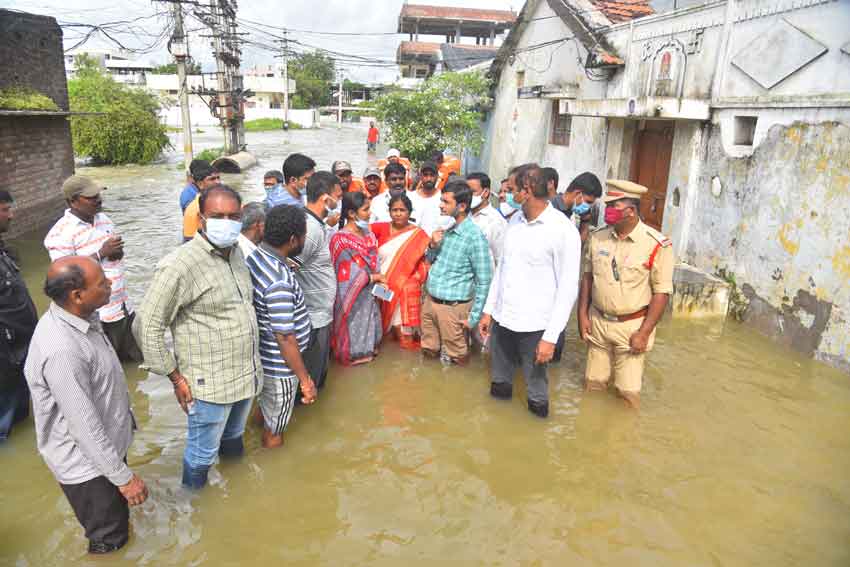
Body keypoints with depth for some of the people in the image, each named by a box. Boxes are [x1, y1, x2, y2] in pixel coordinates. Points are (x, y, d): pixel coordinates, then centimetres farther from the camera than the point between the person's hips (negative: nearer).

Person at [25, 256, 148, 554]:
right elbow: (85, 426, -29)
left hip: (107, 443, 8)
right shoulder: (61, 350, -36)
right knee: (109, 540, 17)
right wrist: (123, 476, -20)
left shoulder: (81, 317, -7)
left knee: (118, 519, 30)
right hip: (87, 463, -8)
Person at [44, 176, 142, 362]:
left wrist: (117, 252, -7)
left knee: (136, 361, 16)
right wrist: (102, 253, -22)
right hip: (99, 318, -7)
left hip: (125, 308, 7)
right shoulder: (61, 233, -14)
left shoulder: (103, 218, 6)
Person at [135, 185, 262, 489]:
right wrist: (176, 377, -14)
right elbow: (147, 327, -18)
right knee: (203, 452, 14)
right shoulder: (178, 266, -22)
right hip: (210, 384, -7)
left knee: (234, 437, 29)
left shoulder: (236, 252, 2)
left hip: (247, 373, 7)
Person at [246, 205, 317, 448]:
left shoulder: (255, 256, -6)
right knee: (274, 432, 17)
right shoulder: (280, 282, -34)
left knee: (266, 406, 34)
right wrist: (305, 380, -21)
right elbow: (284, 337, -29)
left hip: (260, 355, 8)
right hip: (279, 367, -8)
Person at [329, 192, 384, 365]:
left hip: (369, 292, 7)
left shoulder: (367, 234, 1)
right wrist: (374, 277, -14)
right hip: (353, 295, -7)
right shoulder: (340, 239, -22)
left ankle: (368, 348, 42)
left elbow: (374, 261, 8)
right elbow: (348, 274, -23)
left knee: (368, 321, 22)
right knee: (354, 324, 12)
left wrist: (379, 279, -9)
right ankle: (353, 354, 32)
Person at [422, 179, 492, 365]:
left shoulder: (475, 236, -18)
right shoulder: (443, 226, 4)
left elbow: (484, 281, -14)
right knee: (428, 352, 20)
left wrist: (474, 316, -13)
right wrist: (433, 245, -6)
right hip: (429, 300, 7)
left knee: (456, 358, 9)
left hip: (452, 306, -7)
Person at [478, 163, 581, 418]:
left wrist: (551, 337, -15)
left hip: (533, 325, -6)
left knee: (535, 383, 8)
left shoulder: (563, 230, -14)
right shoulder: (515, 220, 7)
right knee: (499, 382, 20)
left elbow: (568, 289, -13)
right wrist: (488, 310, 13)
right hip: (501, 318, 6)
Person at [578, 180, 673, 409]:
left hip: (632, 326, -4)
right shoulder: (597, 238, -1)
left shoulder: (657, 245, -15)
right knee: (593, 384, 15)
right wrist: (582, 315, 4)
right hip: (597, 321, 4)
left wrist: (644, 332, -13)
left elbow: (661, 292, -11)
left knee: (628, 391, 3)